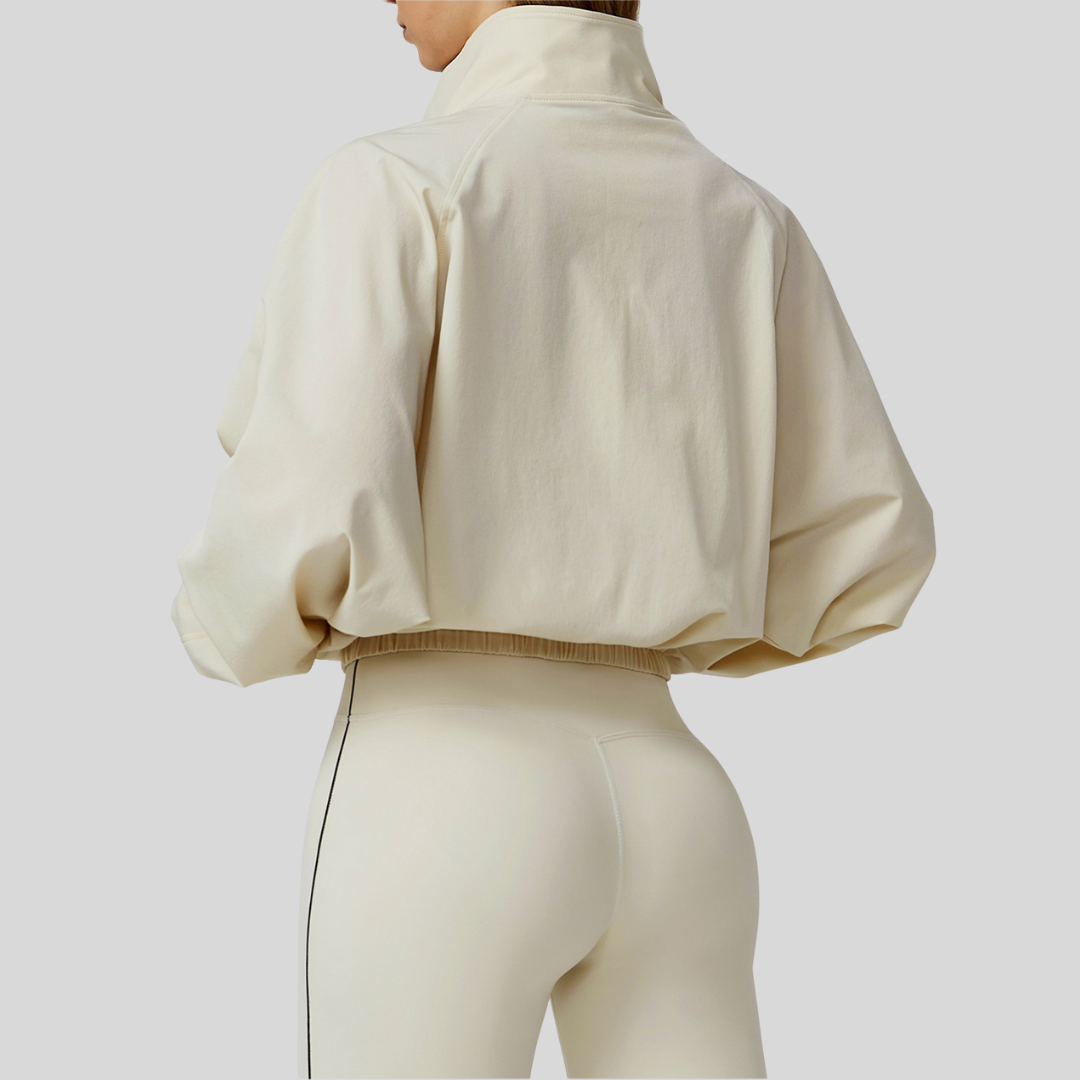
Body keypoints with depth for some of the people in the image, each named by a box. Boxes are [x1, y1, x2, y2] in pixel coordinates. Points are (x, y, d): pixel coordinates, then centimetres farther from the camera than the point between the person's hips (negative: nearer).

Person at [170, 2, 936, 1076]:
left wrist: (230, 626, 6)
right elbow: (864, 546, 10)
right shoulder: (743, 217, 11)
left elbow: (310, 524, -19)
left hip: (443, 826, -5)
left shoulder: (392, 187, -7)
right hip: (665, 828, 6)